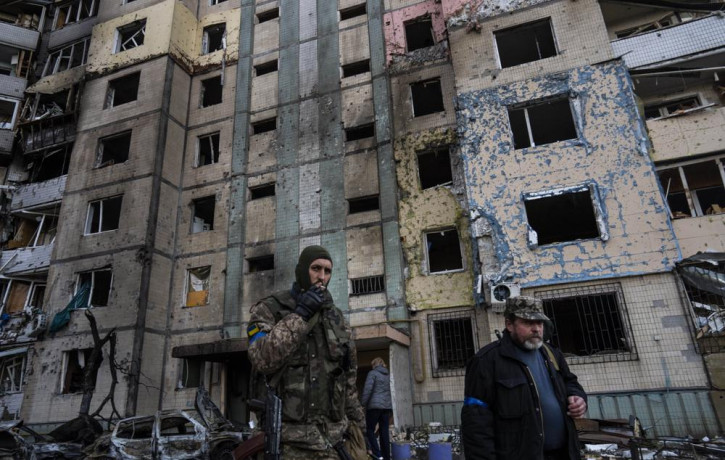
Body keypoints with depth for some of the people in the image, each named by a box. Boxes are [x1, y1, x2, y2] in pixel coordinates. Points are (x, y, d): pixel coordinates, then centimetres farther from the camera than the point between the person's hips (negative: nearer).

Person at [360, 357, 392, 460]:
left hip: (375, 405, -6)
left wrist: (363, 404, -8)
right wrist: (389, 404, 18)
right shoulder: (388, 375, 19)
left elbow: (368, 389, -11)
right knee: (385, 432, 7)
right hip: (387, 406, 6)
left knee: (370, 430, 0)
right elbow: (391, 392, 19)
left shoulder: (372, 373, -1)